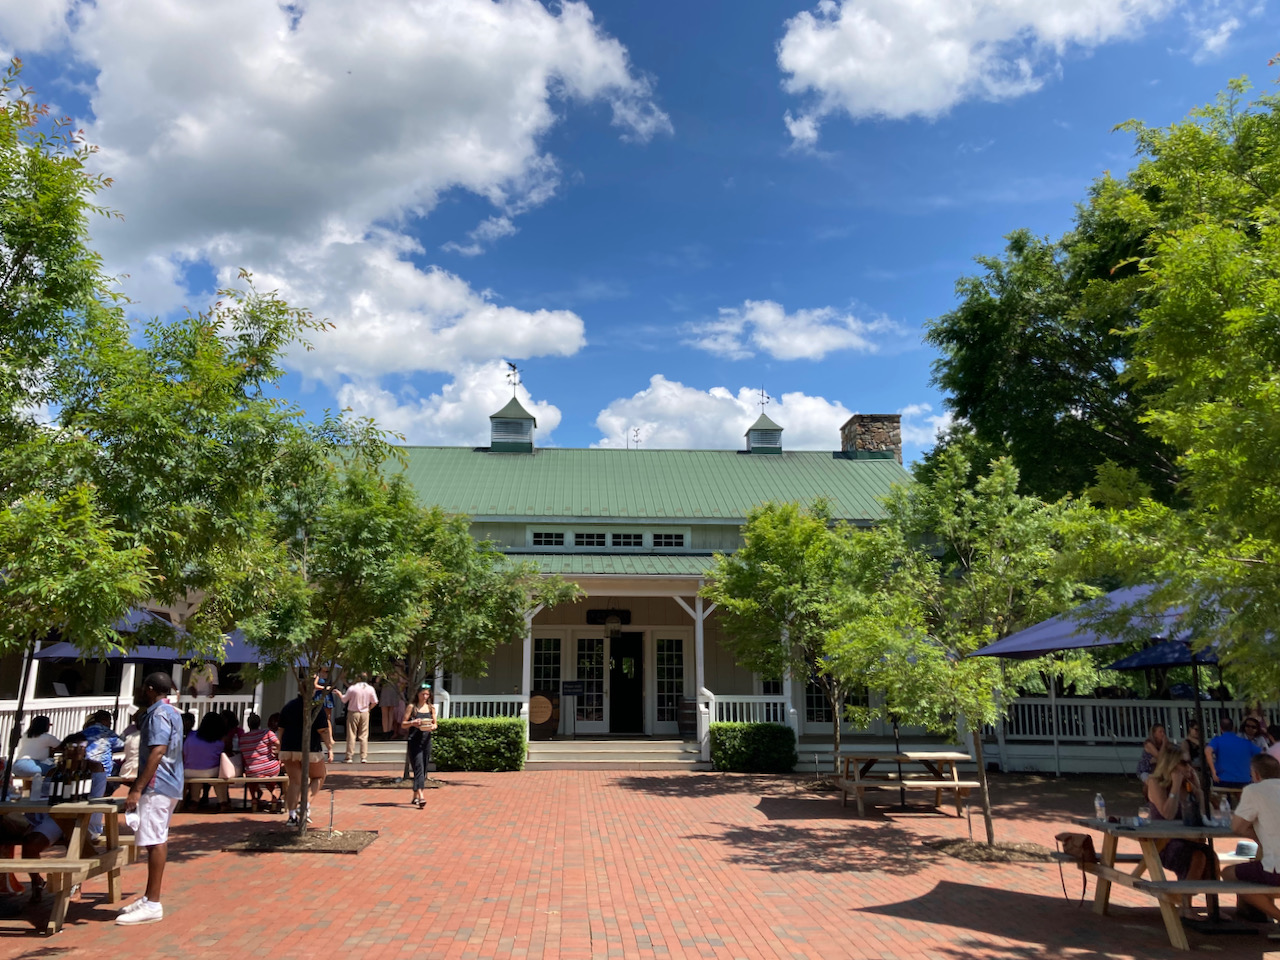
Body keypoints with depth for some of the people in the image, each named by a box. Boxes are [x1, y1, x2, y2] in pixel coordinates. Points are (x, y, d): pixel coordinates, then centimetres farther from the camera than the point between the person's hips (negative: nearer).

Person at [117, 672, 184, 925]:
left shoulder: (158, 714, -14)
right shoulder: (171, 712, 17)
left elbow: (157, 752, -23)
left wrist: (137, 789, -24)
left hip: (157, 786, -11)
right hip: (169, 785, 11)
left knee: (154, 842, -8)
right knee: (158, 840, 15)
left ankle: (152, 904, -5)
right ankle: (149, 898, 23)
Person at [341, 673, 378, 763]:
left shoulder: (352, 688, -11)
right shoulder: (370, 689, -3)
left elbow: (344, 700, -2)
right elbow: (374, 702, 2)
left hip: (353, 713, -2)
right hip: (365, 713, 2)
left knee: (351, 735, 4)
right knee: (364, 736, 6)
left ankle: (350, 757, 4)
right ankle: (364, 757, 3)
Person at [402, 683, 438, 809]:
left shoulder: (431, 707, 11)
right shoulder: (411, 707, 2)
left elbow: (435, 723, 13)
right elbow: (403, 724, 0)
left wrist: (432, 727, -10)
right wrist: (412, 723, -19)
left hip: (426, 740, 4)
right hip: (414, 741, -4)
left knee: (424, 769, 8)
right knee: (418, 768, -13)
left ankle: (415, 796, 20)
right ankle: (421, 795, -22)